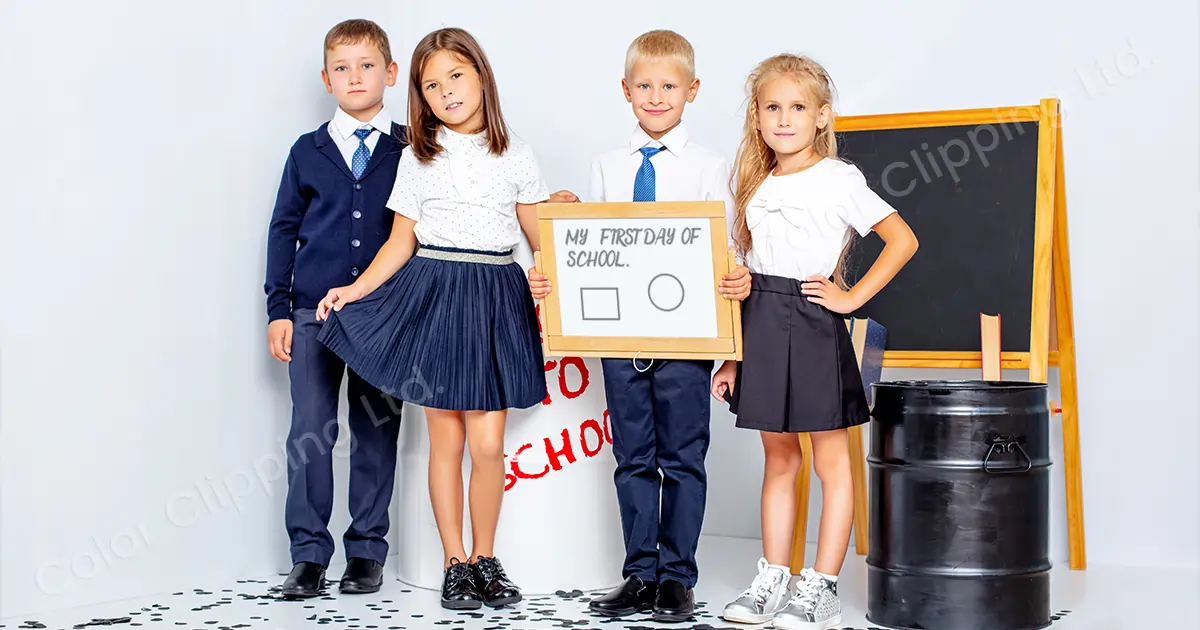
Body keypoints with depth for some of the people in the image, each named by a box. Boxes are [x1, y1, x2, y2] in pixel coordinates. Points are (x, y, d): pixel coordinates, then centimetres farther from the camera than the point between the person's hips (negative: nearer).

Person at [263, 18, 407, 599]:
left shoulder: (411, 150, 5)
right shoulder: (308, 152, 9)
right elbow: (284, 229, 11)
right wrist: (278, 309, 5)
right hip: (313, 312, 1)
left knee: (377, 433, 4)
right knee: (310, 432, -1)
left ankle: (367, 551, 15)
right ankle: (308, 555, 8)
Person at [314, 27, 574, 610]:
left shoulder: (514, 155, 7)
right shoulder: (418, 157, 8)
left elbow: (542, 237, 10)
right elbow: (401, 241, 8)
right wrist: (355, 290, -4)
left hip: (496, 300, 0)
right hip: (432, 295, 0)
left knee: (488, 444, -4)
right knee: (445, 441, 4)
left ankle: (484, 557, 16)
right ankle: (455, 563, 17)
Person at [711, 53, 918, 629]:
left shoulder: (838, 181, -4)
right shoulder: (757, 186, 11)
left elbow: (902, 240, -9)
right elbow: (747, 272, 14)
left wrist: (851, 297, -11)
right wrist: (734, 357, 11)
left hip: (813, 326, -5)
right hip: (761, 327, 6)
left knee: (831, 462, 3)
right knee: (778, 460, 13)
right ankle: (772, 581, 21)